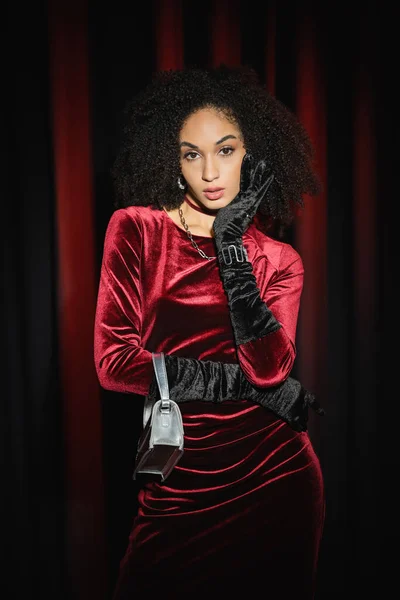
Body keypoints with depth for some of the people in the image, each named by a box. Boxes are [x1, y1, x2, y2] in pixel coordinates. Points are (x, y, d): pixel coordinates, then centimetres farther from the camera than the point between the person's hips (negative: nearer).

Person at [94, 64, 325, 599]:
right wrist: (246, 383, -12)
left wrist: (230, 245, -17)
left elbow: (270, 368, -17)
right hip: (180, 488, 0)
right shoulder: (135, 229, -3)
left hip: (276, 477, 1)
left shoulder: (279, 260, 1)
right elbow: (113, 362, -12)